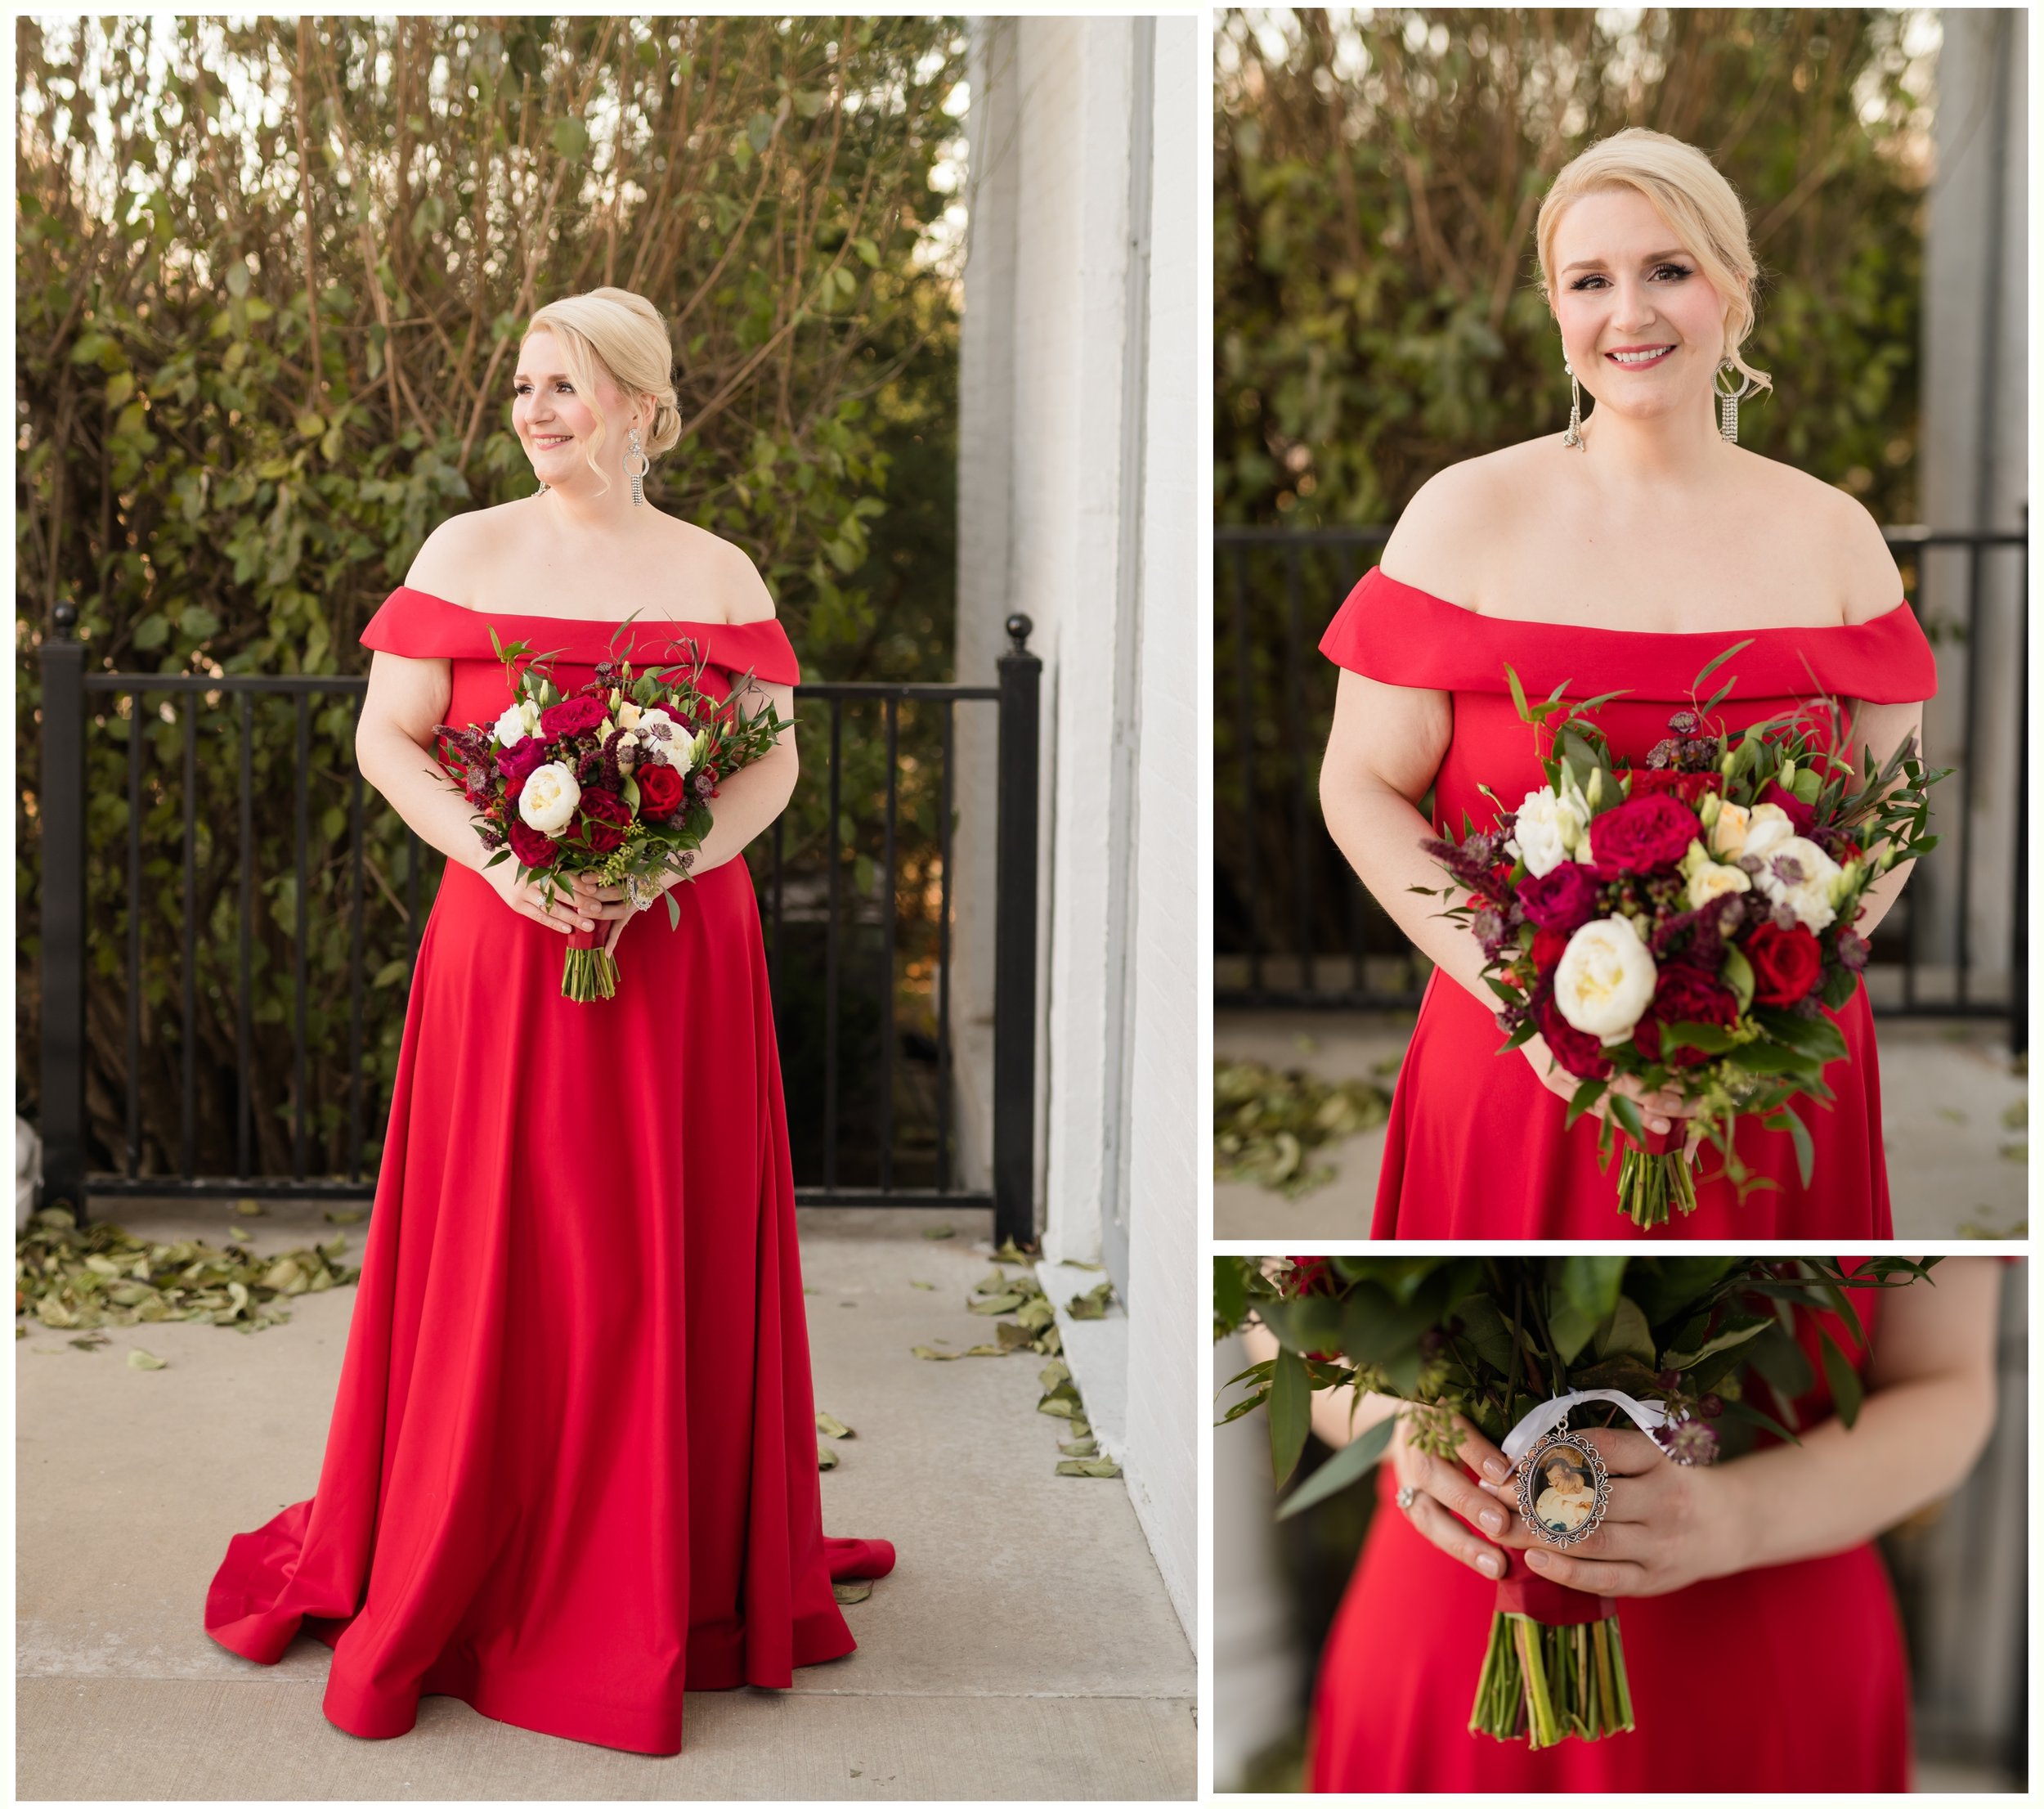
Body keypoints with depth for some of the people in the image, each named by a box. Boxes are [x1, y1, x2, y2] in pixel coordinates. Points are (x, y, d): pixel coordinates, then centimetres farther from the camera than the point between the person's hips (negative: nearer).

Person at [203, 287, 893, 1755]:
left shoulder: (719, 574, 7)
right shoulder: (468, 552, 4)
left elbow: (773, 759, 5)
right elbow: (387, 739, 2)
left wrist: (665, 865, -12)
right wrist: (499, 860, -14)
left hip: (682, 955, 1)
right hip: (507, 944, -1)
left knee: (674, 1265, 6)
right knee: (497, 1265, 1)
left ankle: (679, 1572, 22)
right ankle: (476, 1577, 15)